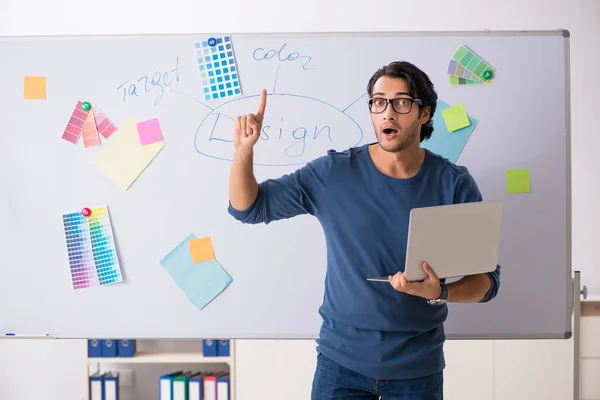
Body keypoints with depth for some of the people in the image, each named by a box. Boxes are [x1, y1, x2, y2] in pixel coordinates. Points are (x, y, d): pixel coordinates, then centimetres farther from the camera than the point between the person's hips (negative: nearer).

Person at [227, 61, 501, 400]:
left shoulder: (454, 184, -7)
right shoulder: (333, 173, -6)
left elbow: (487, 278, -4)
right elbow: (248, 208, 0)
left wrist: (440, 293, -24)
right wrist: (244, 149, -17)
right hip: (341, 361, 1)